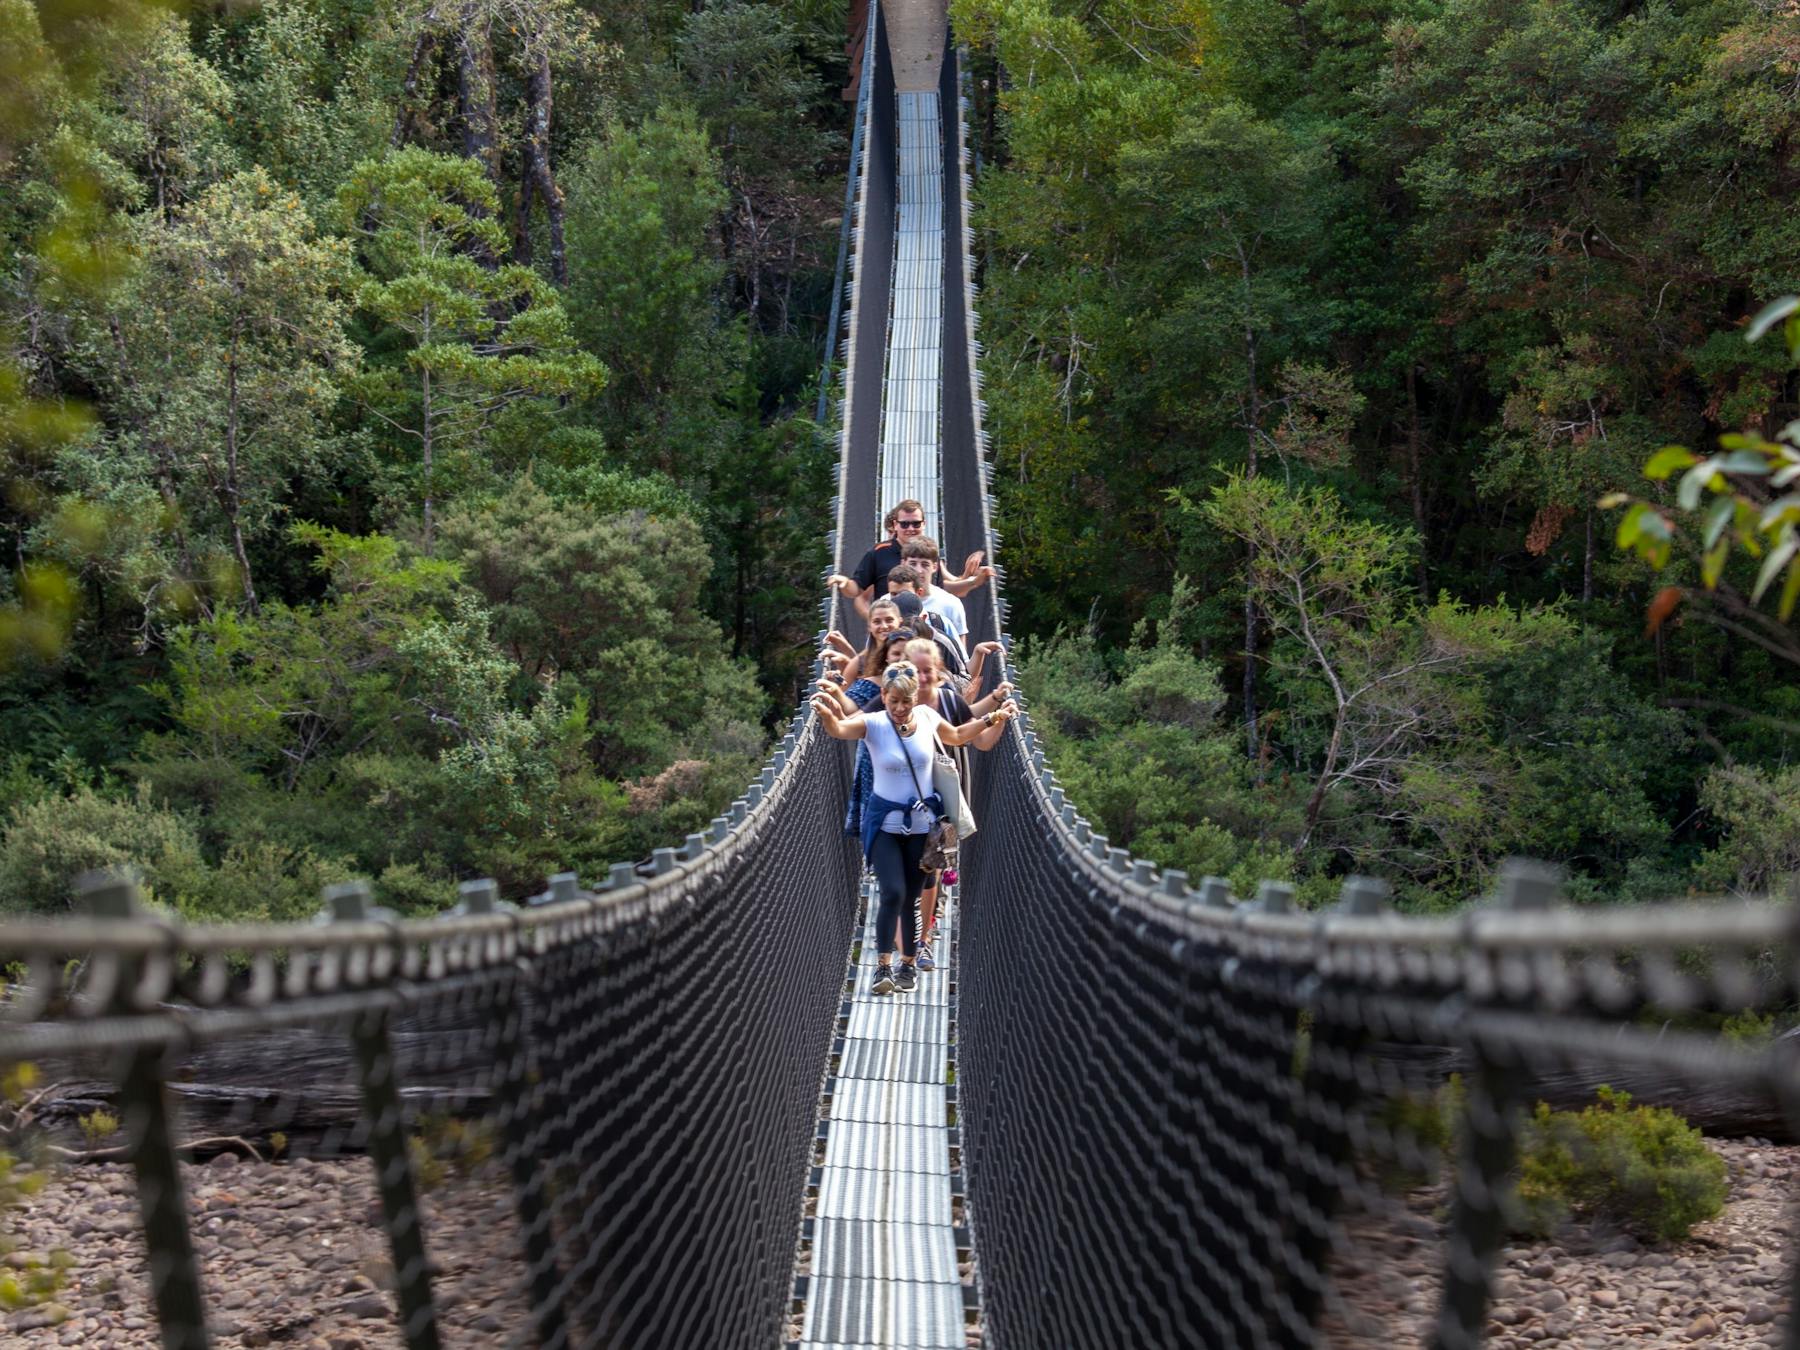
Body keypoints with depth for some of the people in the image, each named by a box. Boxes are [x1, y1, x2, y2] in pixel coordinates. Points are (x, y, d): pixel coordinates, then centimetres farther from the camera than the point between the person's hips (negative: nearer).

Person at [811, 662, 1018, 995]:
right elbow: (839, 729, -36)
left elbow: (957, 736, 18)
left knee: (912, 897, 9)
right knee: (892, 893, -16)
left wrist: (993, 718, 12)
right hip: (884, 824, -3)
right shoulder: (873, 724, -15)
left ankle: (909, 963, 25)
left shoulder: (927, 718, -4)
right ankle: (883, 966, -5)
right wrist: (827, 714, -58)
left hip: (922, 823, 3)